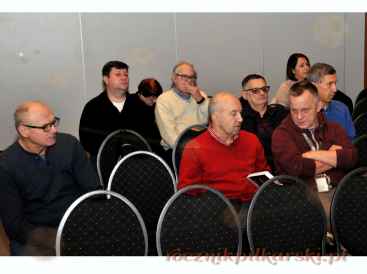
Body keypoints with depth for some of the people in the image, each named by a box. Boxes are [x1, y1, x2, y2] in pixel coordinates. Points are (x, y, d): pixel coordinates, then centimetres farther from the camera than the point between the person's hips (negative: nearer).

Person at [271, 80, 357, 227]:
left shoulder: (333, 128, 17)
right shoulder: (281, 134, 6)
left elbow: (351, 158, 0)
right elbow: (295, 166, -12)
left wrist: (312, 155, -4)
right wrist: (333, 157, 2)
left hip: (339, 189, 4)